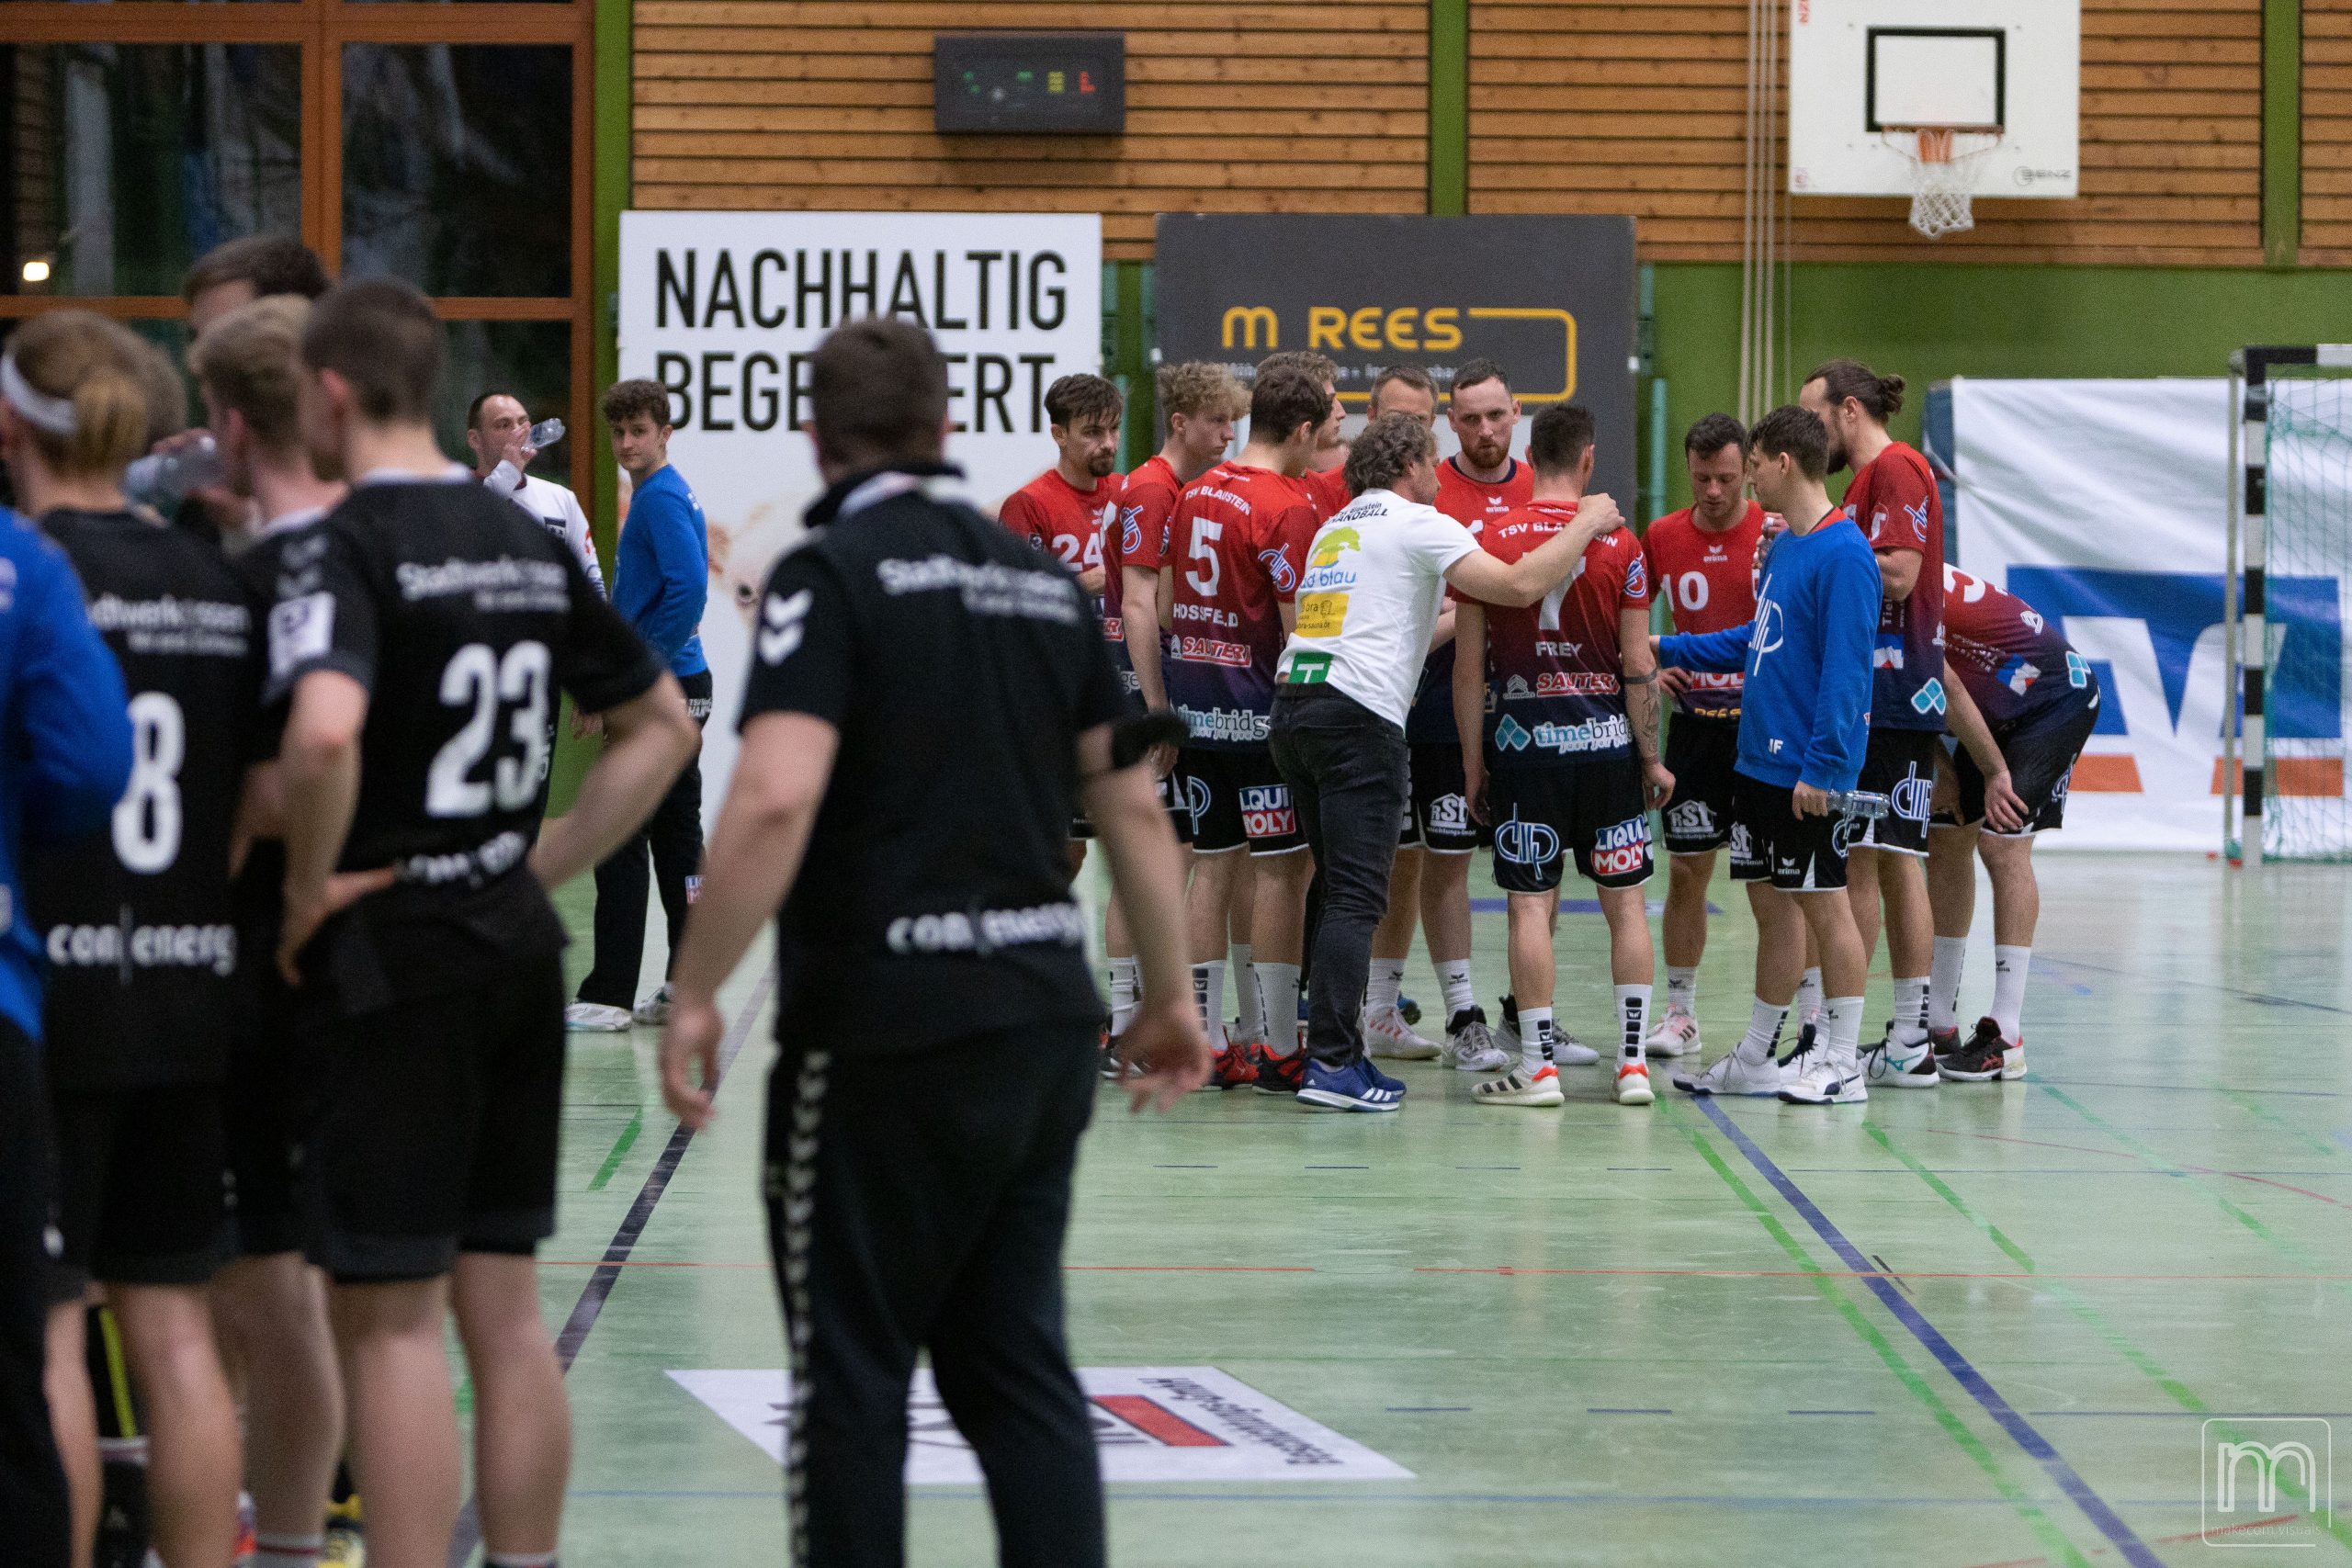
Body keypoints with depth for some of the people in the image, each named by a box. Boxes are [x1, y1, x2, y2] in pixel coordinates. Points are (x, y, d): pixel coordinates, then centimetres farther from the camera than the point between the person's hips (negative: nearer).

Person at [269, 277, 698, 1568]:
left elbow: (324, 731, -32)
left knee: (388, 1319, -2)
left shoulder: (345, 549, -14)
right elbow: (660, 724, 17)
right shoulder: (528, 539, 10)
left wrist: (311, 885, -17)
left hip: (390, 957, -7)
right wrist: (544, 867, 14)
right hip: (516, 947, 7)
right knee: (502, 1309, 13)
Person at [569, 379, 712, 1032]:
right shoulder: (667, 496, 17)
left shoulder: (662, 499, -13)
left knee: (619, 841, -7)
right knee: (677, 837, 10)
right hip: (678, 691, 10)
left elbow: (689, 588, -25)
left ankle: (608, 996, -5)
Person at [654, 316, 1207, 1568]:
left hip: (888, 1030, -6)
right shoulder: (1042, 581, 11)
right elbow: (1134, 808, 14)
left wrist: (694, 994, -15)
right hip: (1044, 1021, 6)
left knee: (852, 1369, 5)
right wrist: (1168, 998, 24)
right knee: (1014, 1363, 11)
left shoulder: (830, 572, -8)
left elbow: (775, 797, -21)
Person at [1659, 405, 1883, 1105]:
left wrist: (1823, 765, -22)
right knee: (1771, 904, 14)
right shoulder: (1783, 545, 12)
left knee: (1824, 903, -1)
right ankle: (1755, 1058, 22)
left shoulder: (1842, 554, -17)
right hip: (1760, 760, 9)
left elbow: (1846, 670, -21)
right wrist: (1669, 649, 25)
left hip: (1808, 773, -9)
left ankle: (1843, 1066, 6)